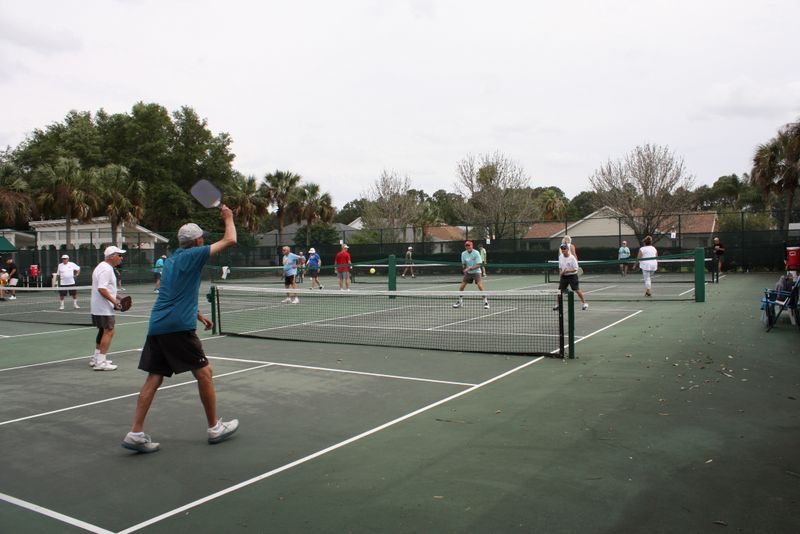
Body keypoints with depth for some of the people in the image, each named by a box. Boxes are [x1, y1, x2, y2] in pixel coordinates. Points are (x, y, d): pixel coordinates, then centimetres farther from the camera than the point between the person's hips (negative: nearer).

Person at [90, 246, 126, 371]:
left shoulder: (102, 266, 15)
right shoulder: (106, 269, -19)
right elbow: (102, 289, -27)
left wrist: (115, 296, 19)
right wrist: (114, 301, -25)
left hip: (97, 308, 11)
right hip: (104, 308, -11)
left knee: (103, 331, 20)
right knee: (108, 332, -9)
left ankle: (96, 358, 29)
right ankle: (100, 362, -8)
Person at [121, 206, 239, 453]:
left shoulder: (171, 261, 21)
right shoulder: (193, 255, -4)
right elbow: (230, 240, -3)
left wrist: (198, 315, 34)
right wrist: (228, 217, 14)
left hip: (157, 326, 8)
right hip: (179, 328, -8)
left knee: (154, 377, 7)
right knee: (204, 373, 3)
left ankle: (135, 433, 3)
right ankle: (215, 428, 12)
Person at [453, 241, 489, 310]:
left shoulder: (476, 253, -16)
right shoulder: (463, 254, -3)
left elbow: (478, 265, -19)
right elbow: (463, 264, 7)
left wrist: (469, 268, -27)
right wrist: (464, 269, -11)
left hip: (476, 272, -4)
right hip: (468, 273, 4)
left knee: (480, 286, -21)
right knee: (461, 287, -1)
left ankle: (486, 302, -11)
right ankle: (460, 302, 18)